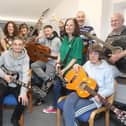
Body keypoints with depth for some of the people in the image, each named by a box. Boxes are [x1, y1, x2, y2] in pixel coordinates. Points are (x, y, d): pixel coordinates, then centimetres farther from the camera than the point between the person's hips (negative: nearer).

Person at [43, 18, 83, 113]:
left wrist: (65, 69, -19)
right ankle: (55, 107, 29)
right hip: (63, 68, 7)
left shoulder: (78, 40, -16)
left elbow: (76, 58, -19)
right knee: (56, 86, 11)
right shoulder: (65, 38, 6)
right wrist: (58, 63, -2)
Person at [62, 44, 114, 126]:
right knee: (68, 102, -27)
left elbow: (110, 89, -6)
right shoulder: (88, 63, 11)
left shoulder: (106, 69, -7)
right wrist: (77, 66, 10)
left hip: (93, 98, -5)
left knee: (72, 112, -24)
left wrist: (100, 95, -25)